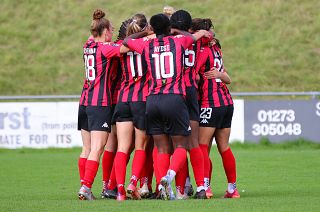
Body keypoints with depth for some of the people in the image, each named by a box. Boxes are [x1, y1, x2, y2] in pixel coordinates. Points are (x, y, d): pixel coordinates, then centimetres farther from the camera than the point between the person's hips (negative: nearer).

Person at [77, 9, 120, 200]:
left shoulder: (88, 46, 11)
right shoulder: (105, 48, -10)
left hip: (85, 102, 7)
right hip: (101, 103, -7)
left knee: (87, 149, 11)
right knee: (96, 149, -9)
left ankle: (84, 186, 10)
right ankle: (86, 187, -16)